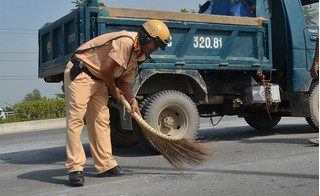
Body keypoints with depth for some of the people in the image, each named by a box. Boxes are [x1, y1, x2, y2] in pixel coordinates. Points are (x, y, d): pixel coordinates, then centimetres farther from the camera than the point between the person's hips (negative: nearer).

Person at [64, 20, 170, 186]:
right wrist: (113, 90, -6)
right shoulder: (126, 41, -22)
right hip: (79, 74, -10)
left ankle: (106, 166, 13)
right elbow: (105, 69, -24)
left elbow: (125, 80, 17)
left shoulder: (139, 55, 9)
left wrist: (132, 101, 3)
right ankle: (75, 168, -11)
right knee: (75, 119, -12)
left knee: (101, 121, 8)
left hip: (98, 80, 10)